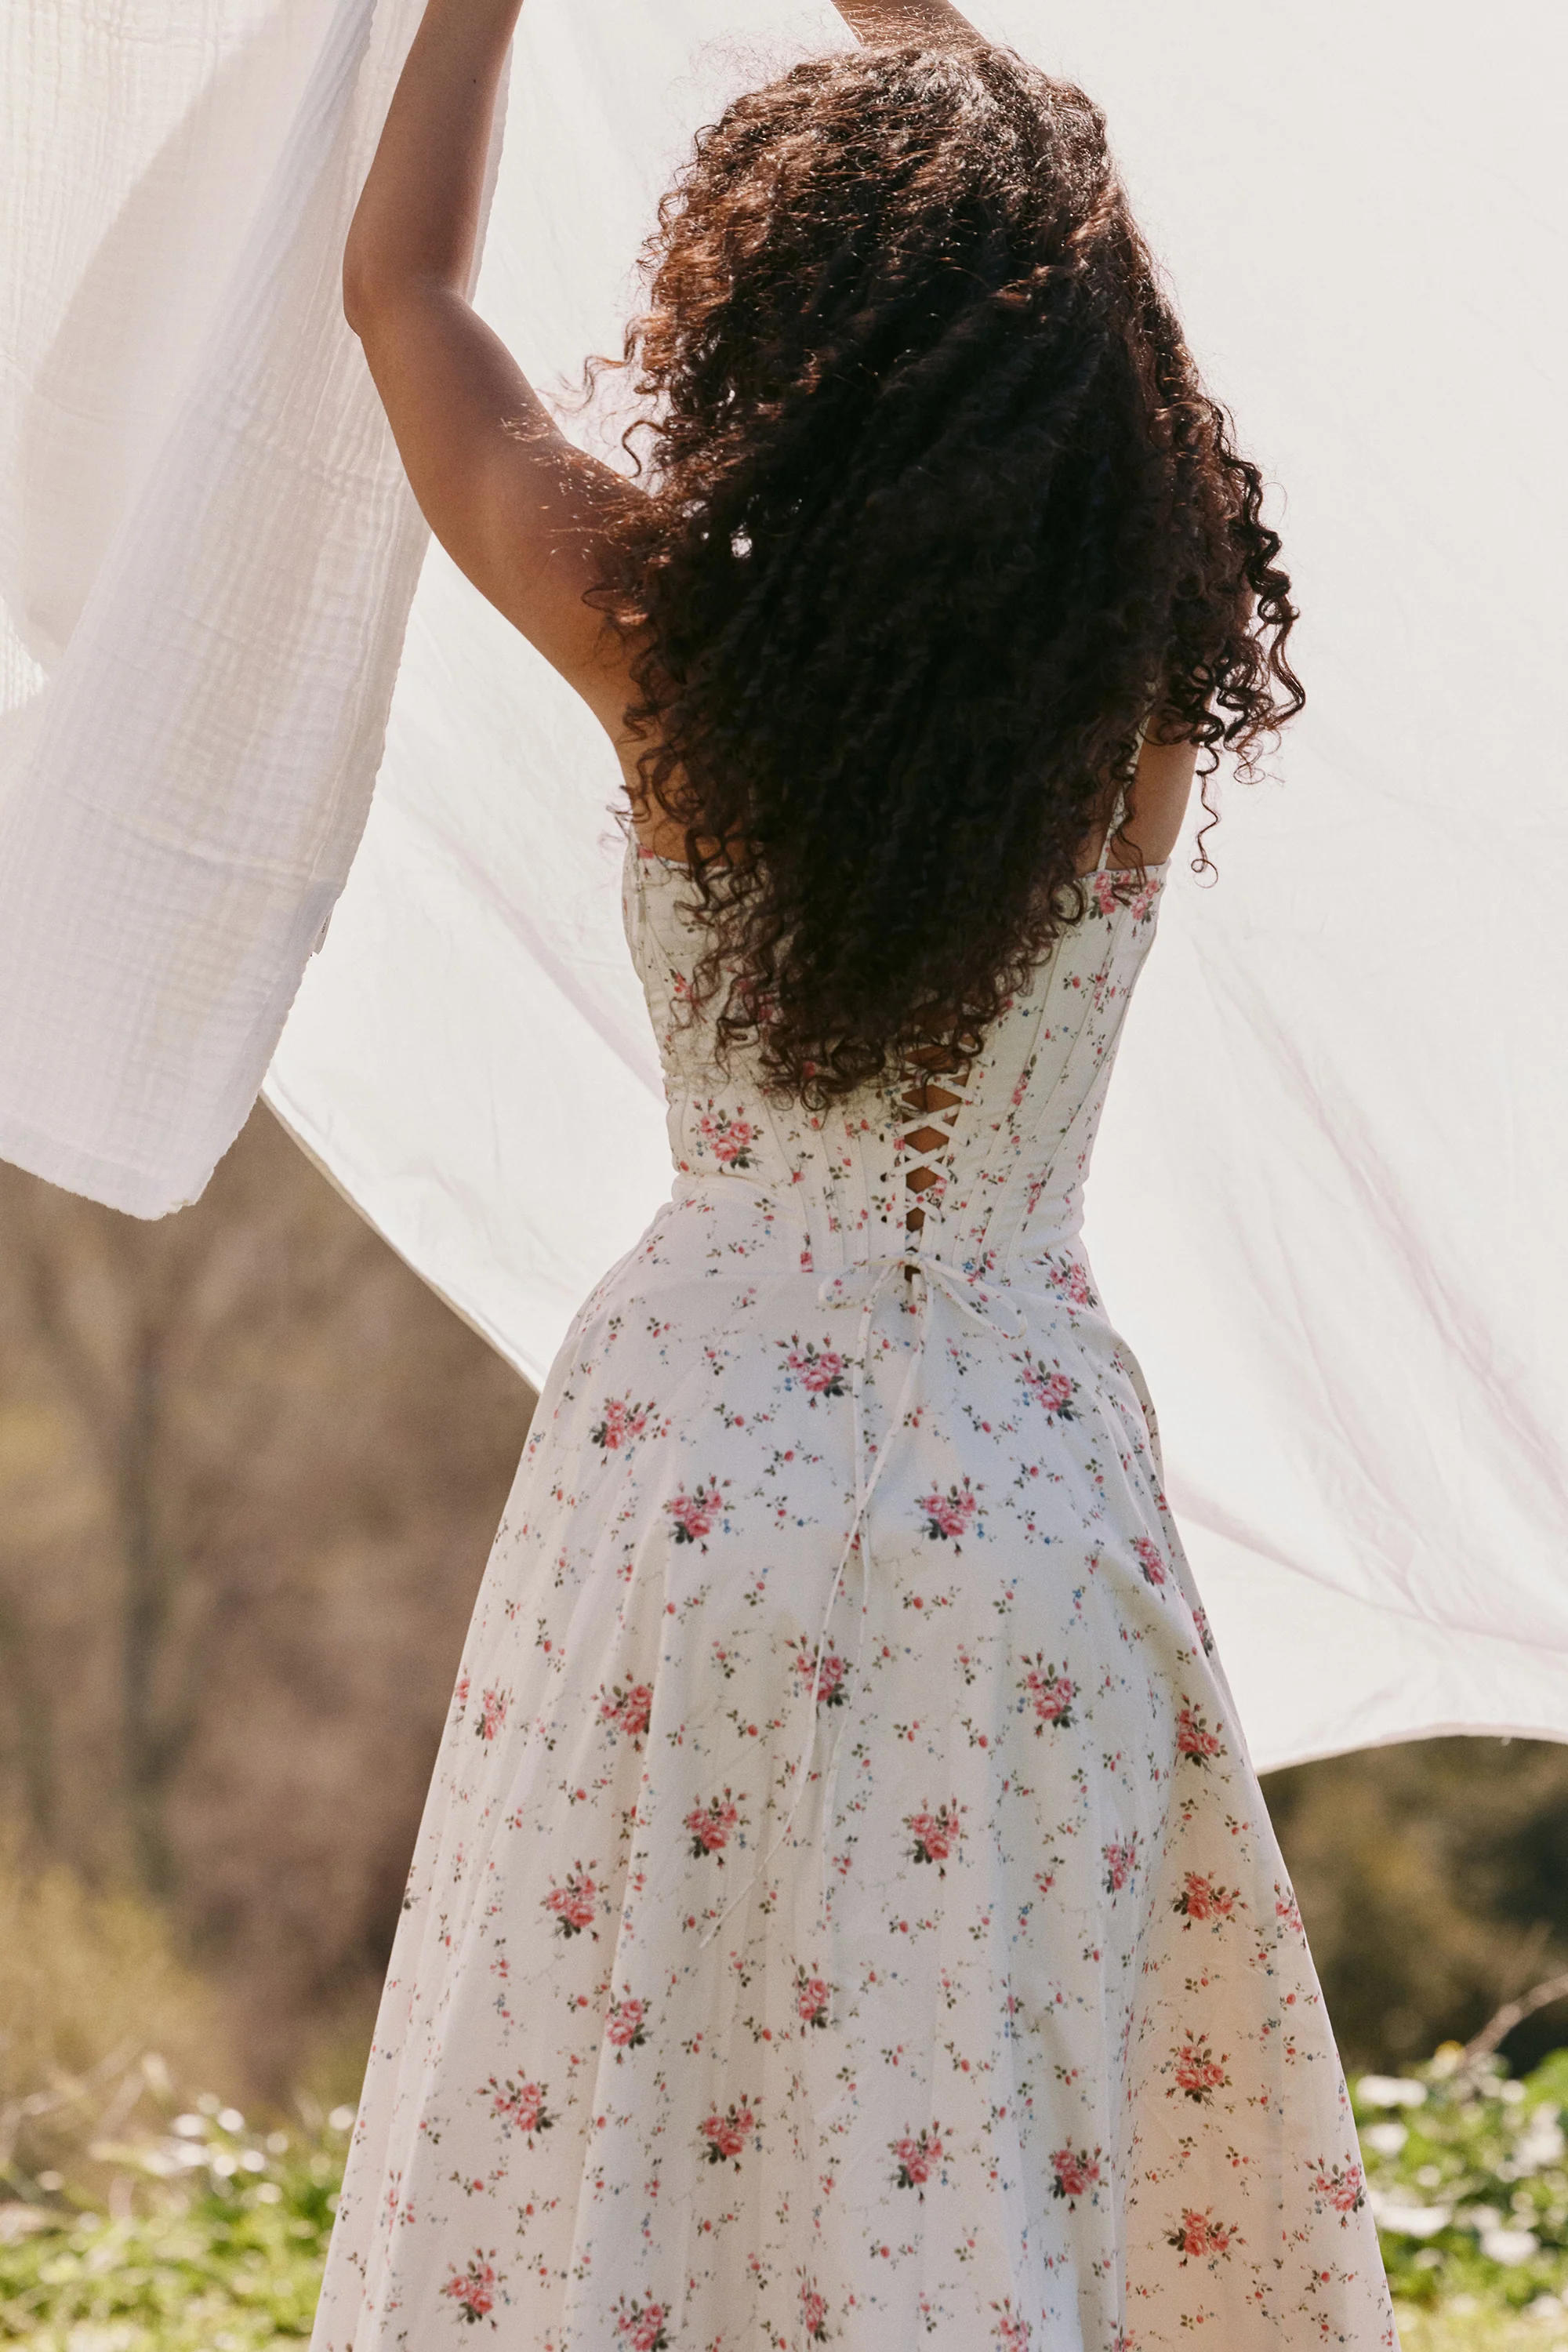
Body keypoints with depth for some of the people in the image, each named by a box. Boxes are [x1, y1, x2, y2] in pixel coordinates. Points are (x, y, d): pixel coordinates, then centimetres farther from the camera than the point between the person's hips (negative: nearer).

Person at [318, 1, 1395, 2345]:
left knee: (603, 2101, 9)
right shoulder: (1150, 680, -5)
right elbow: (1046, 288, 16)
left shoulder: (669, 636, -10)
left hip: (698, 1453, -1)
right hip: (1038, 1480, 2)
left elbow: (402, 281, 8)